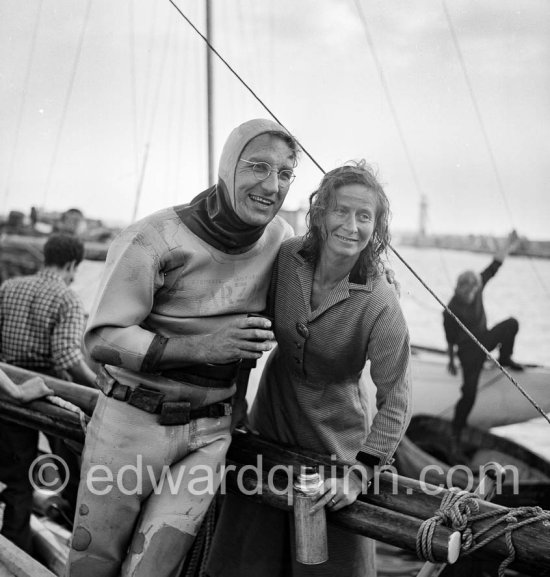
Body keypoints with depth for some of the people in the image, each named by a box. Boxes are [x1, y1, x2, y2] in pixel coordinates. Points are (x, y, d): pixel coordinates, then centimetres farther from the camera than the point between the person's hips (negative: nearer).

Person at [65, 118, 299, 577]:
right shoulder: (155, 240, -16)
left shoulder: (282, 239, 1)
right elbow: (102, 338, -19)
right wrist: (202, 347, -28)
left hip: (208, 435, 3)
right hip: (132, 421, -3)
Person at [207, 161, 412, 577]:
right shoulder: (287, 256, -11)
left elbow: (395, 400, -18)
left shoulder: (380, 306, -24)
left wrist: (360, 473, -23)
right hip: (271, 421, 4)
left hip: (333, 438, -4)